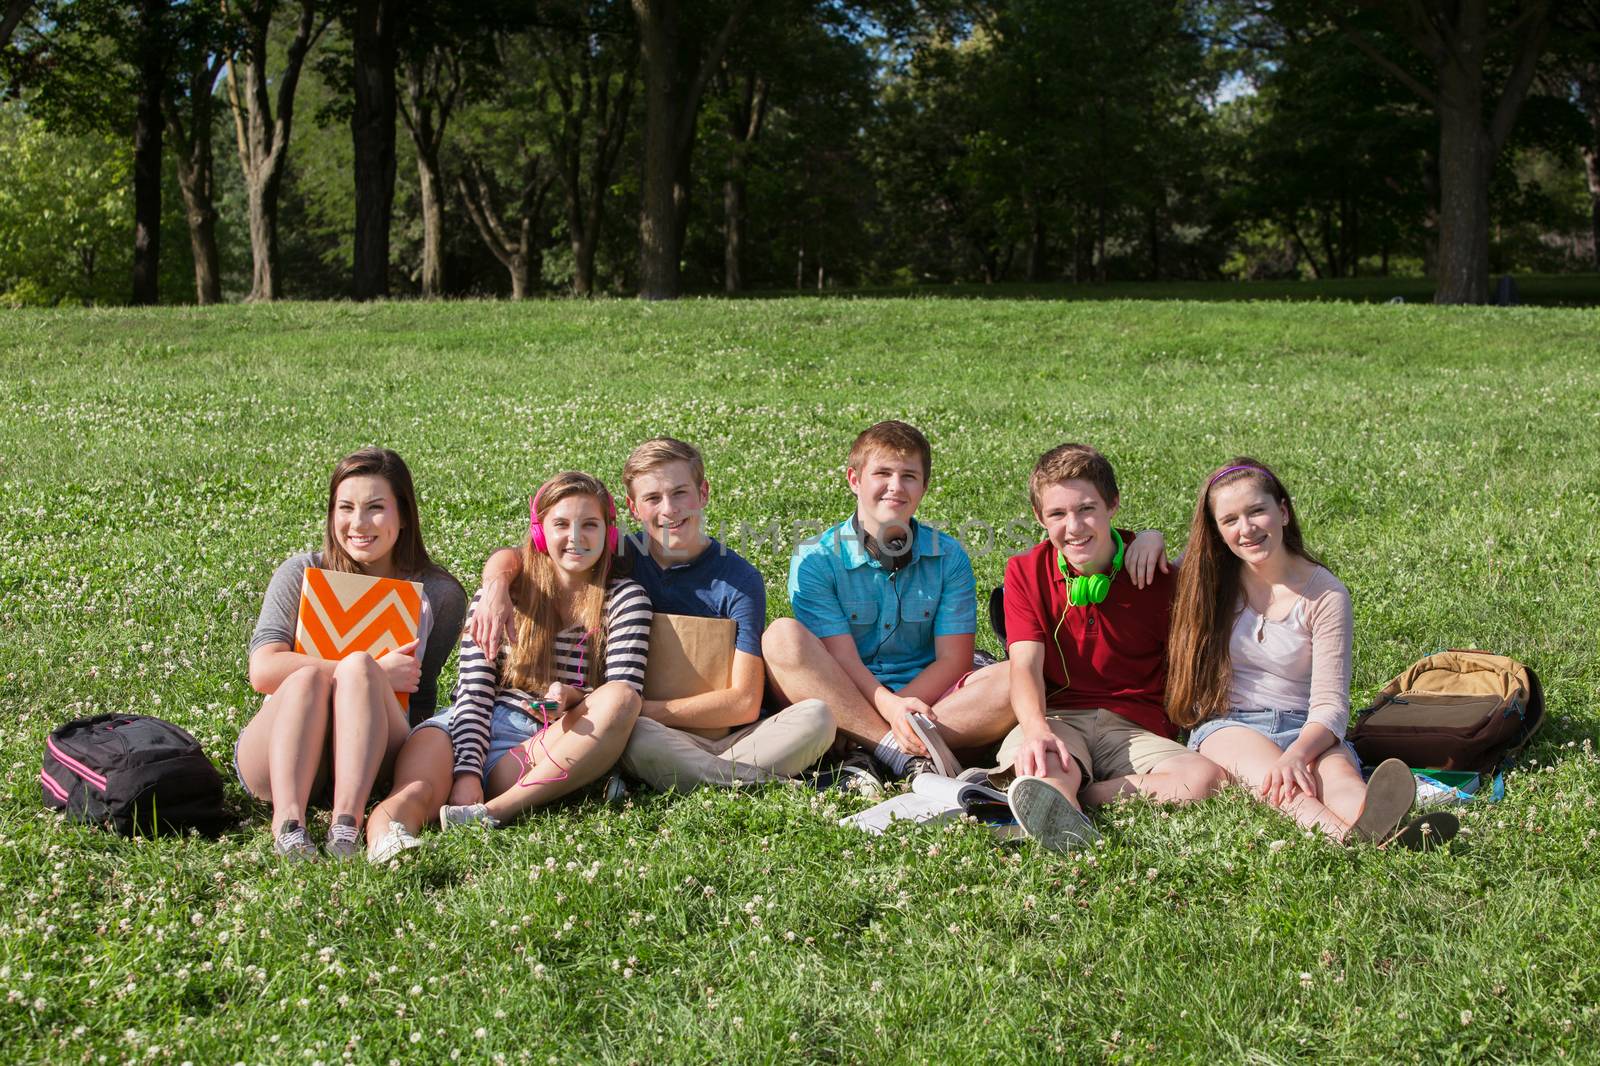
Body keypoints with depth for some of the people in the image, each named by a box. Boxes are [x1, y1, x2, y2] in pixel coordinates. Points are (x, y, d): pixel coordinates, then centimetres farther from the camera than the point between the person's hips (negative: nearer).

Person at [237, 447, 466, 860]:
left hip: (367, 760, 0)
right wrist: (377, 674, -17)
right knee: (310, 676, -30)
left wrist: (363, 673, -14)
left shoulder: (438, 594, 7)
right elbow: (264, 671, -11)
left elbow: (420, 705, 6)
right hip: (275, 759, 0)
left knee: (358, 668, -28)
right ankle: (288, 823, -47)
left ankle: (347, 823, -45)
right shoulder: (302, 574, 5)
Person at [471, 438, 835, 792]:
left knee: (817, 716, -29)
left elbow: (744, 702, -9)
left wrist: (641, 709, -14)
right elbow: (509, 556, 8)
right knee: (626, 733, -36)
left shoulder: (739, 580, -2)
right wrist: (498, 584, -17)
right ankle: (768, 779, -26)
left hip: (729, 737, -1)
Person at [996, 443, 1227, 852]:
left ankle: (1058, 798, -36)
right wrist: (1036, 730, -28)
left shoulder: (1155, 573, 4)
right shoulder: (1026, 572, 5)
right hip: (1058, 718, -1)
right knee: (1039, 764, -37)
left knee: (1207, 778, -29)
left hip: (1136, 727, 1)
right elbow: (1026, 665, -9)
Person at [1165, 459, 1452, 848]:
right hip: (1227, 726, -1)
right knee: (1268, 770, -38)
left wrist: (1297, 753, -30)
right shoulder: (1207, 579, 5)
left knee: (1336, 769, -37)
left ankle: (1373, 826, -74)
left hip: (1304, 729, 1)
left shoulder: (1326, 594, -1)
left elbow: (1330, 703, -10)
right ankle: (1346, 836, -72)